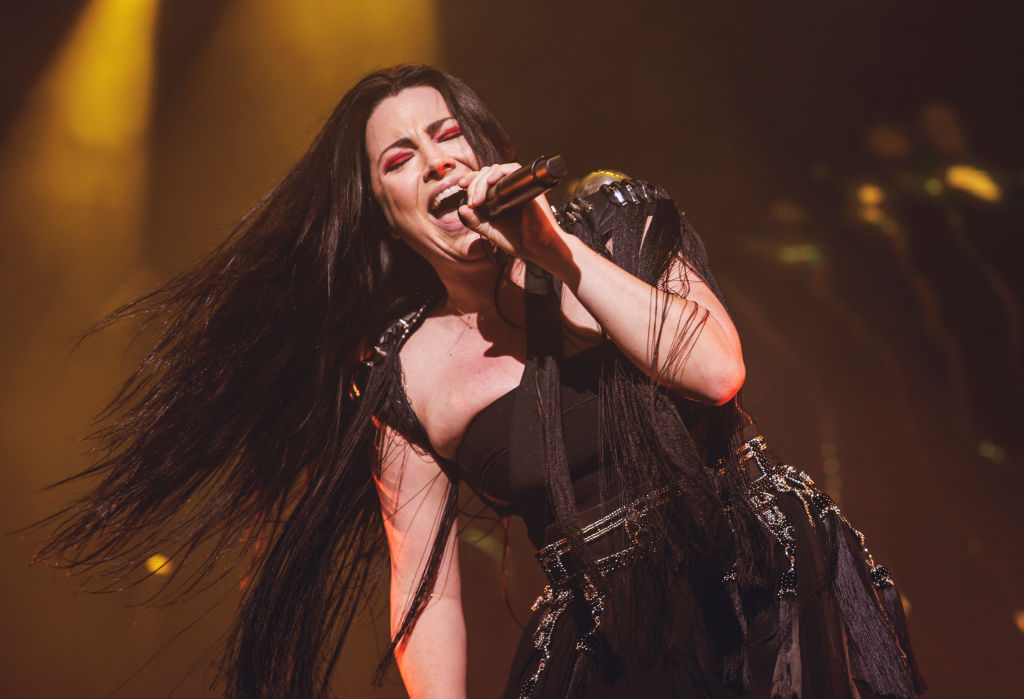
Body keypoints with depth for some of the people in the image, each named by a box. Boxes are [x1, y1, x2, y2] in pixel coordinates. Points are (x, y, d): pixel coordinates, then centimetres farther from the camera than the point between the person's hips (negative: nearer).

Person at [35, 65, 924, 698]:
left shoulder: (612, 223, 2)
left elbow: (717, 369, -14)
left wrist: (560, 254, -14)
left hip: (770, 593, 0)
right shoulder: (403, 376, 2)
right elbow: (427, 586, 3)